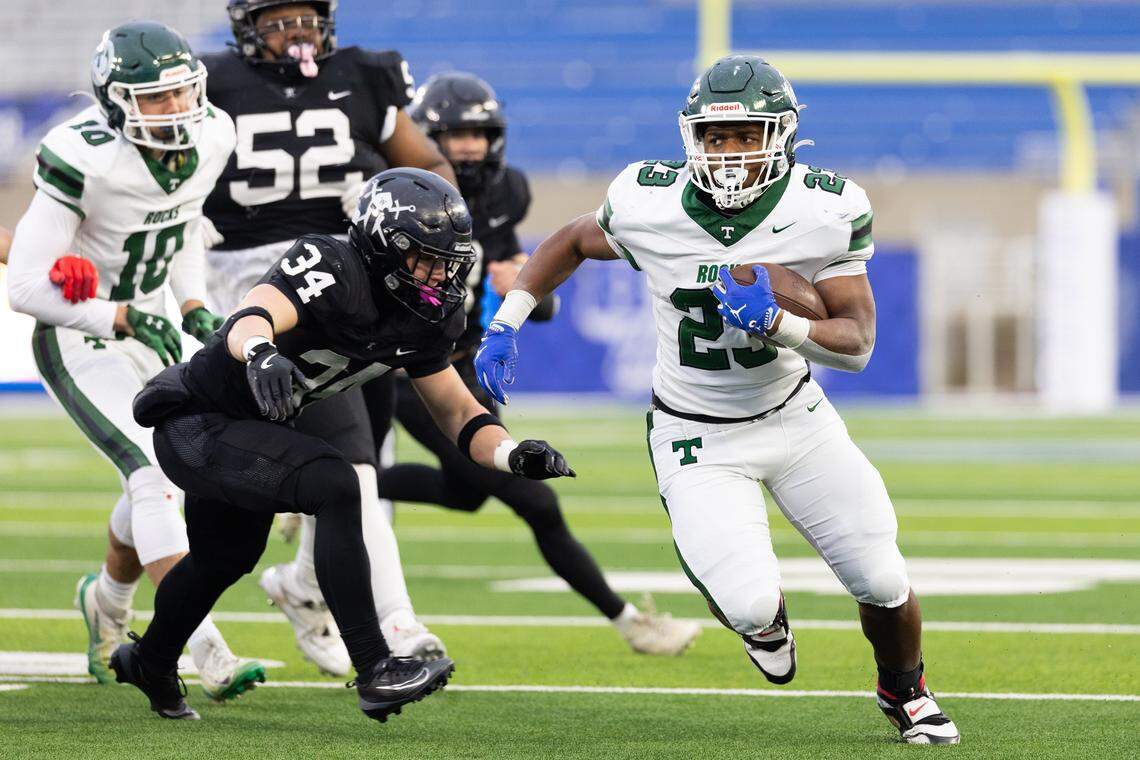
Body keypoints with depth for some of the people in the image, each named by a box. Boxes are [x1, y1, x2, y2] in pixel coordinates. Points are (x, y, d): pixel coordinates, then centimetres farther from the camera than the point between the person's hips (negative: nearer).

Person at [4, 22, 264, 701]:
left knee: (158, 484, 14)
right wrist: (123, 319, -30)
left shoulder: (211, 138, -8)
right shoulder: (86, 162, -28)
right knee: (154, 473, -21)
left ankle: (108, 601, 45)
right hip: (76, 340, -7)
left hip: (147, 329, 7)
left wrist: (195, 307, 2)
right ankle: (209, 655, -26)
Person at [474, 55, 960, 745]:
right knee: (751, 607, -19)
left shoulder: (824, 210, -18)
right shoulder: (648, 206, -18)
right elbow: (572, 242, 5)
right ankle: (763, 613, 23)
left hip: (793, 414, 1)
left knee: (884, 583, -3)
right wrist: (506, 324, -3)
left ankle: (905, 693, 33)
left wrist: (778, 324, -34)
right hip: (699, 438, -1)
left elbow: (857, 343, -16)